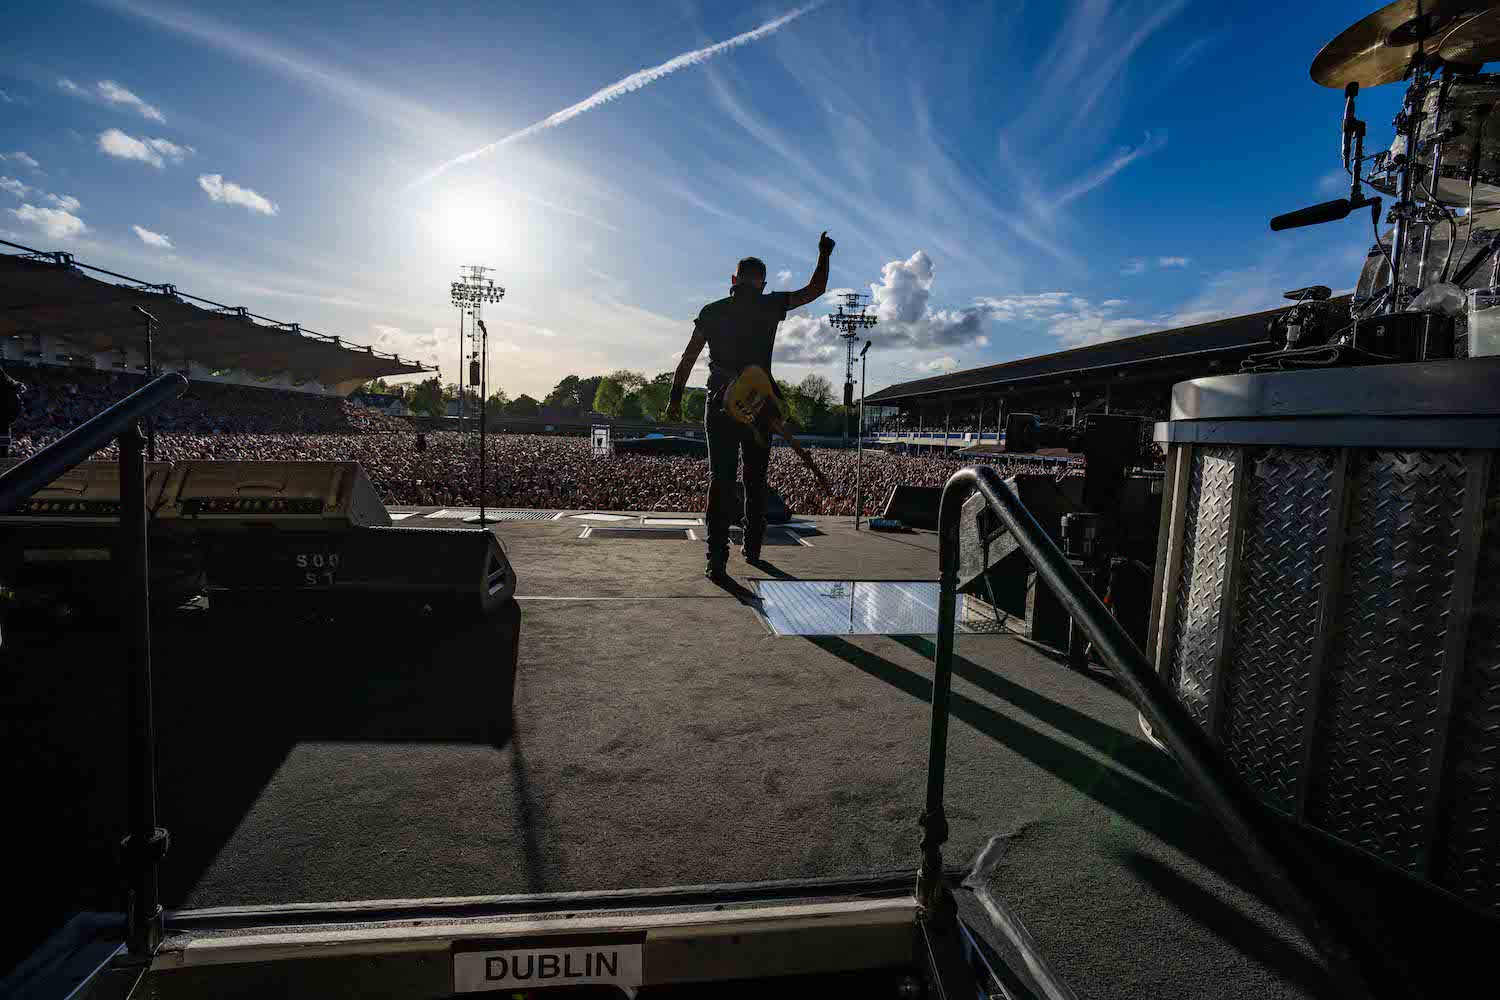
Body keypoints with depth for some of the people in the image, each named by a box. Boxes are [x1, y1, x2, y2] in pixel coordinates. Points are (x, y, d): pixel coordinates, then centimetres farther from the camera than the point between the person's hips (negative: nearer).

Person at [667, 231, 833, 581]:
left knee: (721, 481, -2)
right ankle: (752, 549, 23)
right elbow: (816, 289, 15)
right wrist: (824, 254, 28)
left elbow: (688, 359, 3)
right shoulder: (770, 306, 4)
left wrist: (675, 398, 6)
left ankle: (717, 561, -10)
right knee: (755, 480, 13)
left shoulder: (712, 312, 6)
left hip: (721, 404, 0)